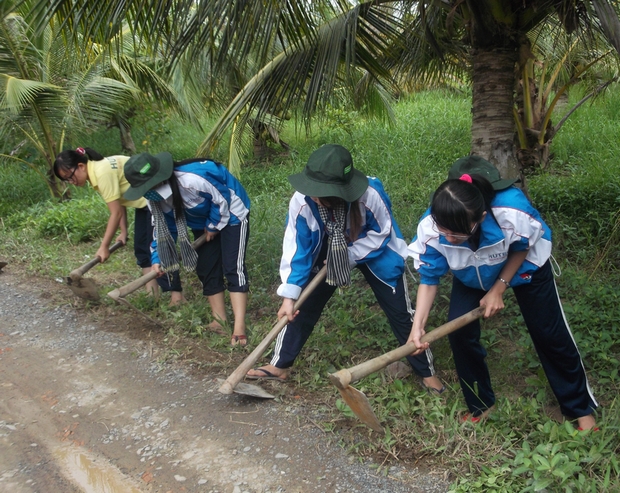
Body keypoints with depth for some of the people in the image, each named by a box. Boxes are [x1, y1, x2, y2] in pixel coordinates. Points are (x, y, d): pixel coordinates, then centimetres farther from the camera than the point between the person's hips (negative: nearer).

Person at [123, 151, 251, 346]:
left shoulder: (193, 178, -40)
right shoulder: (155, 198, -13)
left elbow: (222, 199, -25)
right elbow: (163, 226, 0)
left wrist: (213, 226, -12)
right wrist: (157, 258, -9)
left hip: (231, 214, -8)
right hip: (203, 222, 8)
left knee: (233, 268, -15)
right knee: (206, 270, 4)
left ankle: (239, 329, -19)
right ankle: (219, 321, 14)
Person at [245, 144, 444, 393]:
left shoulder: (370, 195, -39)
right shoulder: (301, 201, -32)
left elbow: (381, 233, -19)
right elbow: (296, 250, -22)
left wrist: (350, 256, -24)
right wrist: (289, 295, -25)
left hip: (374, 253, -2)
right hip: (327, 255, 2)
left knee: (399, 312, 2)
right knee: (301, 307, 2)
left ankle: (426, 372, 20)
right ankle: (280, 365, 20)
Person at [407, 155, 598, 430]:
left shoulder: (513, 211, -43)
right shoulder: (430, 228, -36)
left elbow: (521, 249, -19)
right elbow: (429, 278, -21)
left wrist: (498, 289, -20)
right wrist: (418, 325, -30)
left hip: (524, 266, -2)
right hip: (471, 275, 2)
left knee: (549, 334, 5)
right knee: (459, 331, -8)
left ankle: (581, 408, 27)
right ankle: (480, 404, 17)